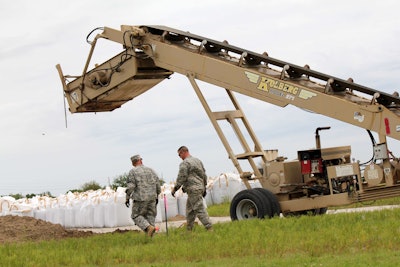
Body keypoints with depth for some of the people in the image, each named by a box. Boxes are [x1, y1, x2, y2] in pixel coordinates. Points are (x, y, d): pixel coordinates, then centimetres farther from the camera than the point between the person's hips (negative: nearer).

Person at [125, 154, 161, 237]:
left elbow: (130, 187, -12)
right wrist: (157, 196, 20)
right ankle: (150, 236, 4)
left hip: (140, 199, -4)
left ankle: (149, 227, -15)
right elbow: (157, 185, 10)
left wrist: (127, 198, -3)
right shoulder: (151, 170, 8)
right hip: (152, 198, 4)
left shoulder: (132, 172, -5)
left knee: (136, 216, 7)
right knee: (150, 216, 12)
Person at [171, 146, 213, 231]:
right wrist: (204, 187, 26)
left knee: (200, 209, -10)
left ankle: (209, 228, -14)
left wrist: (175, 189, -5)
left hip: (193, 189, -9)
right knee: (190, 210, 14)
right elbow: (204, 175, 21)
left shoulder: (184, 163, -11)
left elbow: (181, 178, -14)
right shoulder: (198, 160, 17)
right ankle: (188, 230, 16)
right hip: (200, 187, 9)